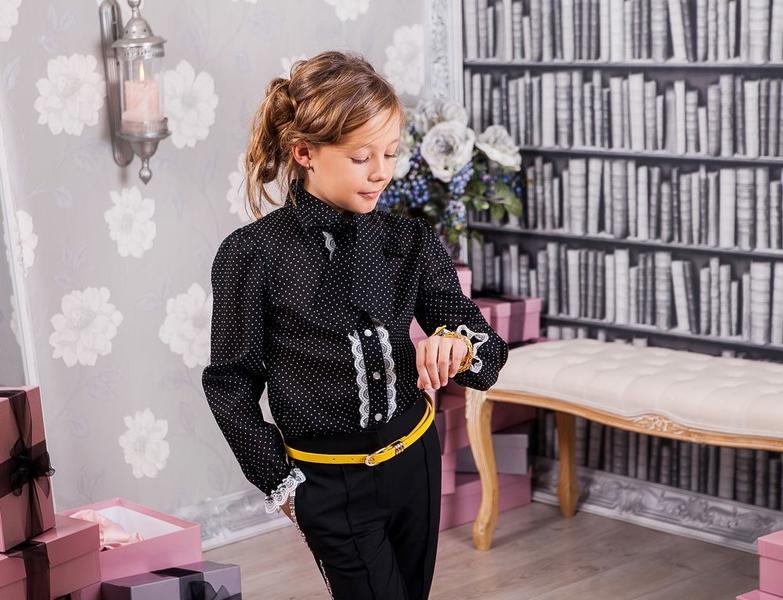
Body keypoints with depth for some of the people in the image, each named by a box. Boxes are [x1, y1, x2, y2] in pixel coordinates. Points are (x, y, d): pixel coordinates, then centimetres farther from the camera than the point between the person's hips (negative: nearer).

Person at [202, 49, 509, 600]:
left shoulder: (410, 242, -4)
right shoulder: (251, 255, -15)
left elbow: (491, 354, -4)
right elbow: (231, 385, -5)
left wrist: (460, 347, -26)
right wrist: (279, 481, -5)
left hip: (415, 462, 4)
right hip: (330, 485, -4)